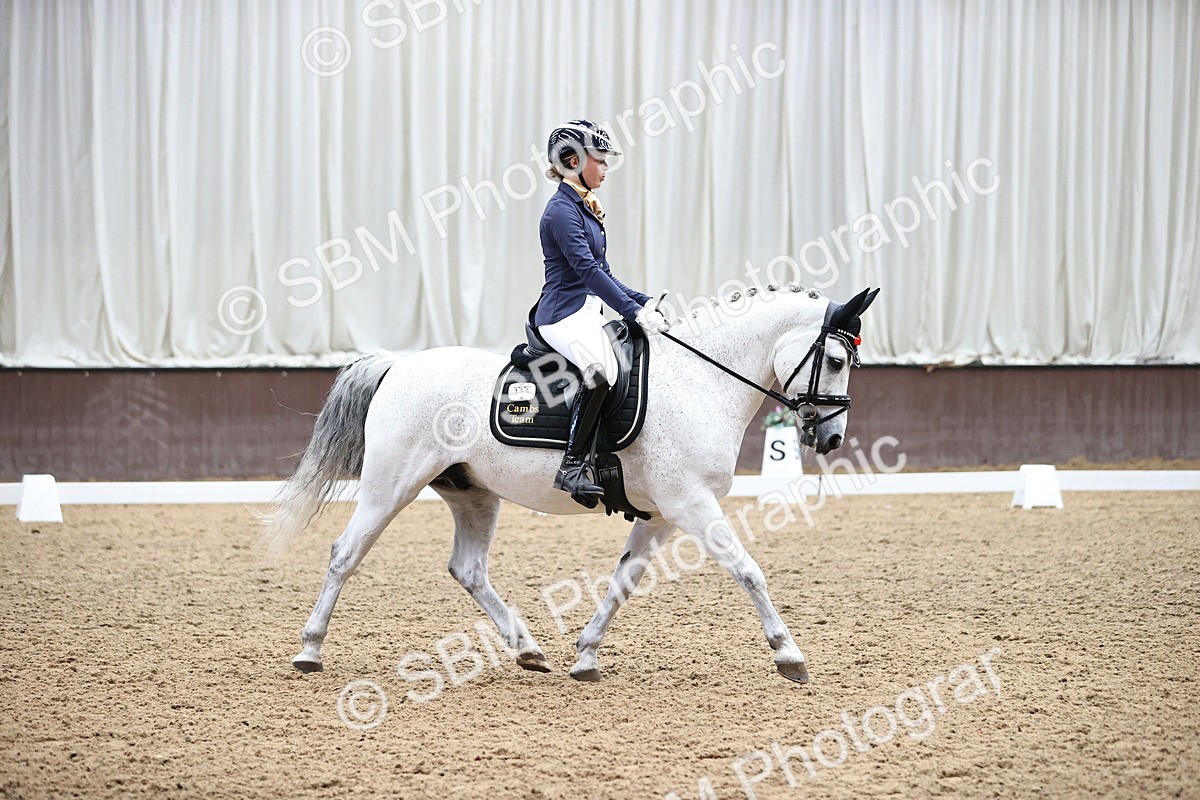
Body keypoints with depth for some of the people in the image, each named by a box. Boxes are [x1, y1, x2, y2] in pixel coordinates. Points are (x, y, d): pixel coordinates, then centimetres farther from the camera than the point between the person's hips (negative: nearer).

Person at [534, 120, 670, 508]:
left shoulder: (583, 208, 19)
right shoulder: (562, 211, -12)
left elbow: (602, 272, 23)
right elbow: (587, 269, -21)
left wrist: (644, 302, 13)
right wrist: (634, 312, -24)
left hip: (588, 311, 11)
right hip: (564, 314, -11)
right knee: (601, 367, -35)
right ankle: (573, 465, -31)